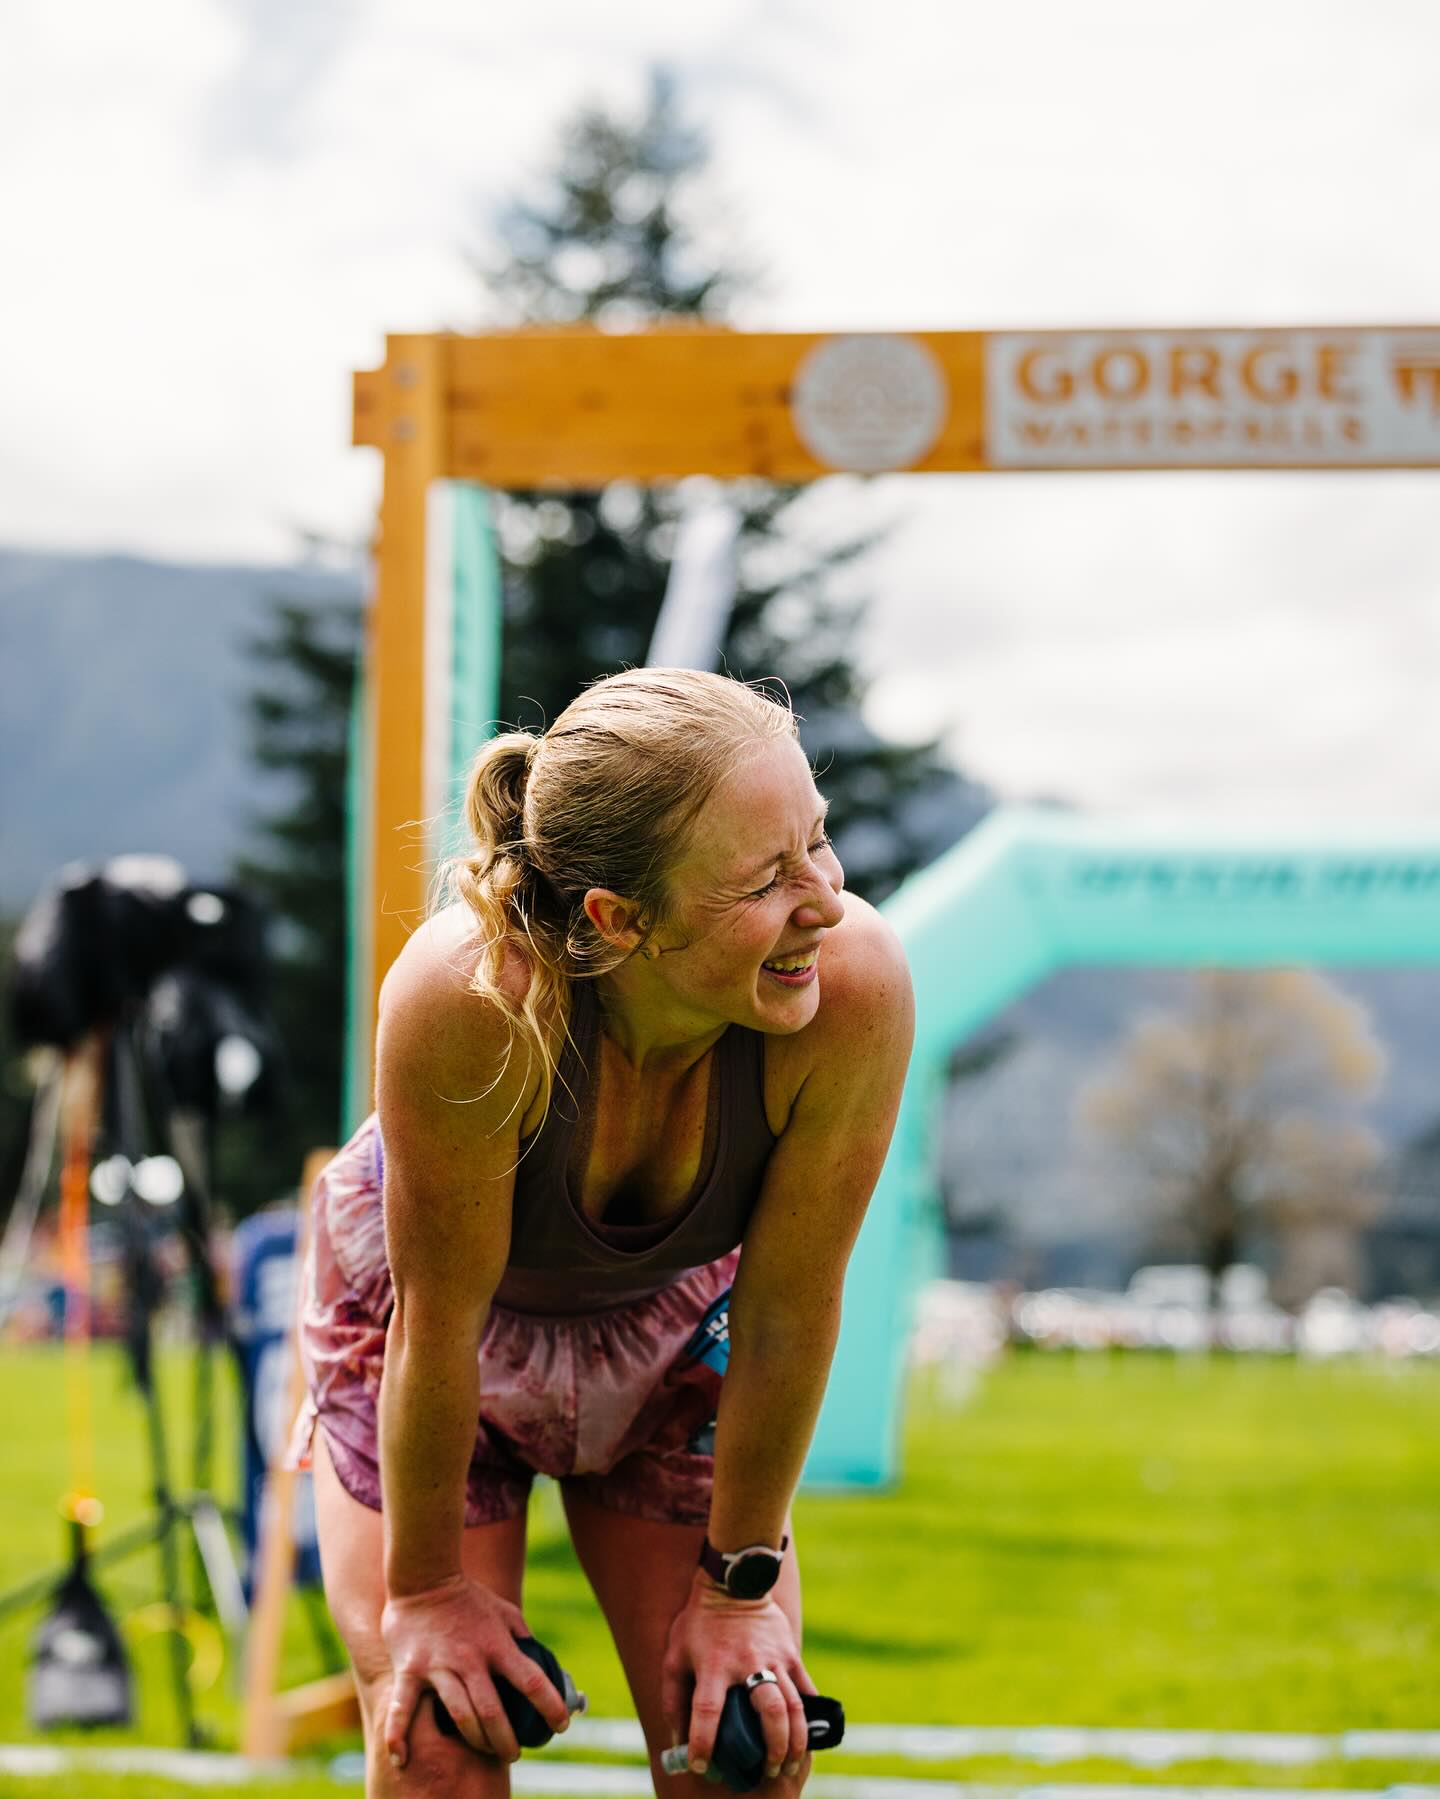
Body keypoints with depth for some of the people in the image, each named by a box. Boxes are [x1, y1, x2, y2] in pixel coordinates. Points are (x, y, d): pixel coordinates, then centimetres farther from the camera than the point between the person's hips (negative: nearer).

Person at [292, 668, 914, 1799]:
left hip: (676, 1320, 2)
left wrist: (741, 1583, -10)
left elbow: (788, 1310, -22)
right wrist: (430, 1589, -13)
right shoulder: (468, 997, -41)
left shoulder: (855, 982, -35)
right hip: (431, 1314, -2)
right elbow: (439, 1321, -27)